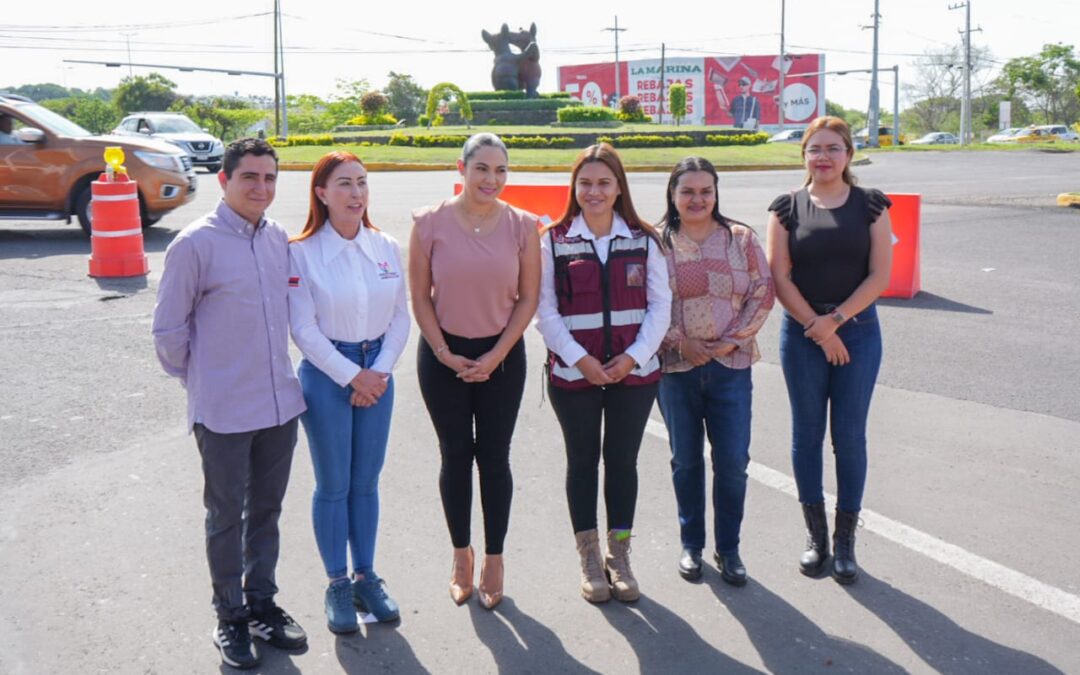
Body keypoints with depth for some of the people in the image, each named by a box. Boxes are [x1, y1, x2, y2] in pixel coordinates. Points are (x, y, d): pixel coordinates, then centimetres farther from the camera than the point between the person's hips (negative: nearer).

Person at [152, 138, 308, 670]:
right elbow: (168, 331, -6)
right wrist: (201, 380, 3)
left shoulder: (279, 239, 2)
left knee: (266, 510, 18)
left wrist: (272, 369, 13)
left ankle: (262, 603, 34)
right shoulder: (196, 243, -12)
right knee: (226, 517, 10)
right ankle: (231, 616, 26)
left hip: (281, 402, 5)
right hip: (224, 411, -5)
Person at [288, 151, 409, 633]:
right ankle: (337, 584, 21)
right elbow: (304, 329, -11)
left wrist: (380, 371, -7)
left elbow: (400, 317, 4)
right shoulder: (302, 253, -10)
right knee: (333, 485, 6)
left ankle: (366, 577, 26)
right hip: (326, 374, -3)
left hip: (377, 373, 4)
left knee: (366, 482, 13)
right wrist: (352, 376, -12)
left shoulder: (387, 248, 1)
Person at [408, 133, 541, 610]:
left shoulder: (522, 226, -4)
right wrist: (445, 354, -8)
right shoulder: (430, 224, -6)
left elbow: (528, 298, -2)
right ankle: (461, 555, 24)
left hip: (502, 355, 0)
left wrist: (495, 356, -8)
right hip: (443, 355, 0)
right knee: (455, 456, 8)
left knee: (494, 458, 6)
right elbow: (420, 297, -3)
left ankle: (494, 559, 19)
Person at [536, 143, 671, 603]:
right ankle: (589, 558, 21)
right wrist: (580, 359, -13)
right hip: (573, 373, -1)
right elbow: (545, 310, -5)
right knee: (583, 460, 8)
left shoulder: (643, 240, 3)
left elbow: (660, 306, 1)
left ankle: (619, 555, 23)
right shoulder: (554, 241, -1)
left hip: (633, 372, 1)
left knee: (622, 460, 9)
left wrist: (634, 357, -10)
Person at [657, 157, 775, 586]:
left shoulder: (741, 238, 3)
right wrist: (678, 341, -11)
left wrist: (734, 339, -7)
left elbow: (763, 293, 1)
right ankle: (691, 545, 26)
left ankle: (728, 548, 17)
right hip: (676, 366, 0)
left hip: (731, 366, 0)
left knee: (733, 461, 0)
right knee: (686, 460, 11)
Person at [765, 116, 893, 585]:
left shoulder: (870, 205, 2)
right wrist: (817, 329, -9)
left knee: (850, 436, 3)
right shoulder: (787, 207, 2)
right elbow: (780, 277, -3)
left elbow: (879, 275, -4)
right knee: (807, 434, 7)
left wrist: (834, 320, -11)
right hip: (801, 335, 0)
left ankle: (845, 539, 15)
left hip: (858, 332, 0)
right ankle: (815, 534, 20)